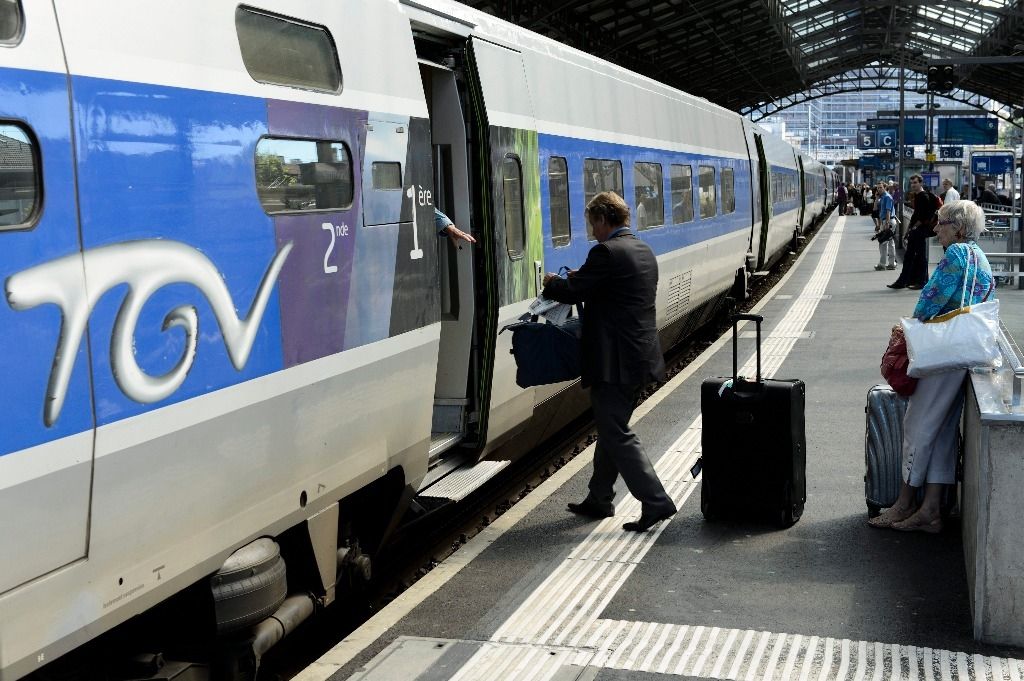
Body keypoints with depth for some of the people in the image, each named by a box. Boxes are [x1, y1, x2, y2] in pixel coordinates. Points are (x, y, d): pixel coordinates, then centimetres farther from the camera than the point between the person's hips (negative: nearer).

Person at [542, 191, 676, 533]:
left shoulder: (607, 252, -17)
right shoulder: (644, 251, 12)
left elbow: (572, 292, -14)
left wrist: (551, 283, 7)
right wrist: (580, 277, 19)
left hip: (615, 360, -10)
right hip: (640, 354, 10)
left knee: (616, 432, -3)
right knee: (611, 428, 18)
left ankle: (655, 501, -5)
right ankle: (599, 499, 29)